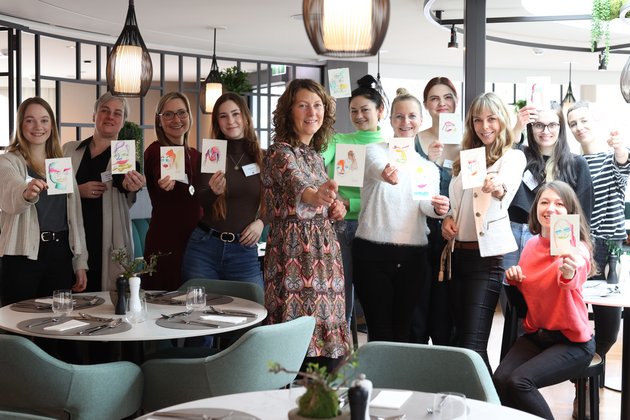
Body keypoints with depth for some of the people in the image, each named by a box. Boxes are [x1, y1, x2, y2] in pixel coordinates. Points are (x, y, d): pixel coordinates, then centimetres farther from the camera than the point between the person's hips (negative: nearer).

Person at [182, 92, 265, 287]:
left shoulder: (262, 158, 3)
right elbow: (201, 201, -10)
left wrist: (261, 221, -8)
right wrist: (214, 191, -31)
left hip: (244, 250, 0)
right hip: (204, 247, 0)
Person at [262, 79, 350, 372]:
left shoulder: (315, 154, 16)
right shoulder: (279, 152, -9)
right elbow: (295, 185, -31)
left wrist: (335, 209, 3)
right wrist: (315, 196, -53)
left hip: (324, 255, 8)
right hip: (294, 258, -8)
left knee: (329, 351, 8)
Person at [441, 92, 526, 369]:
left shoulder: (513, 157, -3)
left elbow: (508, 183, -27)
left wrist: (498, 188, -50)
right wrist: (447, 218, 0)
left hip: (486, 255, -7)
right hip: (456, 253, 7)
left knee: (472, 346, -12)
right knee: (462, 338, 11)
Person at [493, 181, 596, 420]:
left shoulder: (578, 248, -14)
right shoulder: (532, 245, 4)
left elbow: (574, 278, -40)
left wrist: (569, 272, -64)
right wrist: (515, 278, -2)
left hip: (572, 341, -5)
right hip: (535, 335, 5)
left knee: (519, 382, -26)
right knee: (499, 380, -21)